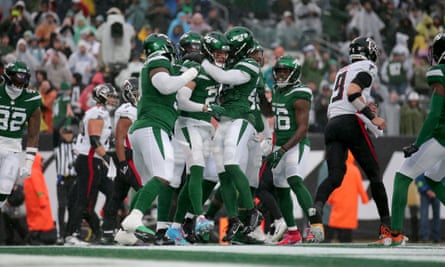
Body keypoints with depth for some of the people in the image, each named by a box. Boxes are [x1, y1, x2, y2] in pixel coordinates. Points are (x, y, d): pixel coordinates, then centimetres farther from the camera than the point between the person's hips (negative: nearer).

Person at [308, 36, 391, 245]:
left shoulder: (343, 71, 28)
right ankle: (387, 227, 8)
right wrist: (372, 117, -13)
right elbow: (353, 92, -14)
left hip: (332, 124, 6)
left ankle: (315, 211, -34)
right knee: (374, 174, 6)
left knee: (334, 176, -6)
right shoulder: (367, 67, 3)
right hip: (351, 123, -6)